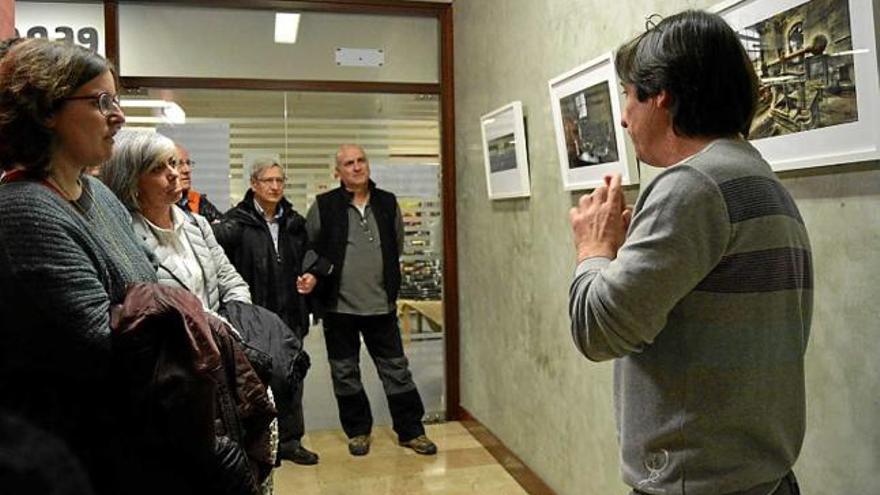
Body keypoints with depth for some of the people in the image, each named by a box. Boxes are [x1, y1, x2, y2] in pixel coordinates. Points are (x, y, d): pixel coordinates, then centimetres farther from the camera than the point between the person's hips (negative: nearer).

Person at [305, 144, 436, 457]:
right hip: (338, 306, -1)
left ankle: (410, 431, 21)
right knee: (345, 373, 11)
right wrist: (320, 278, -1)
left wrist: (389, 285, 11)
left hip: (381, 305, 2)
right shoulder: (324, 206, -5)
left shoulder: (387, 203, 3)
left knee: (396, 369, 8)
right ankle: (358, 431, 28)